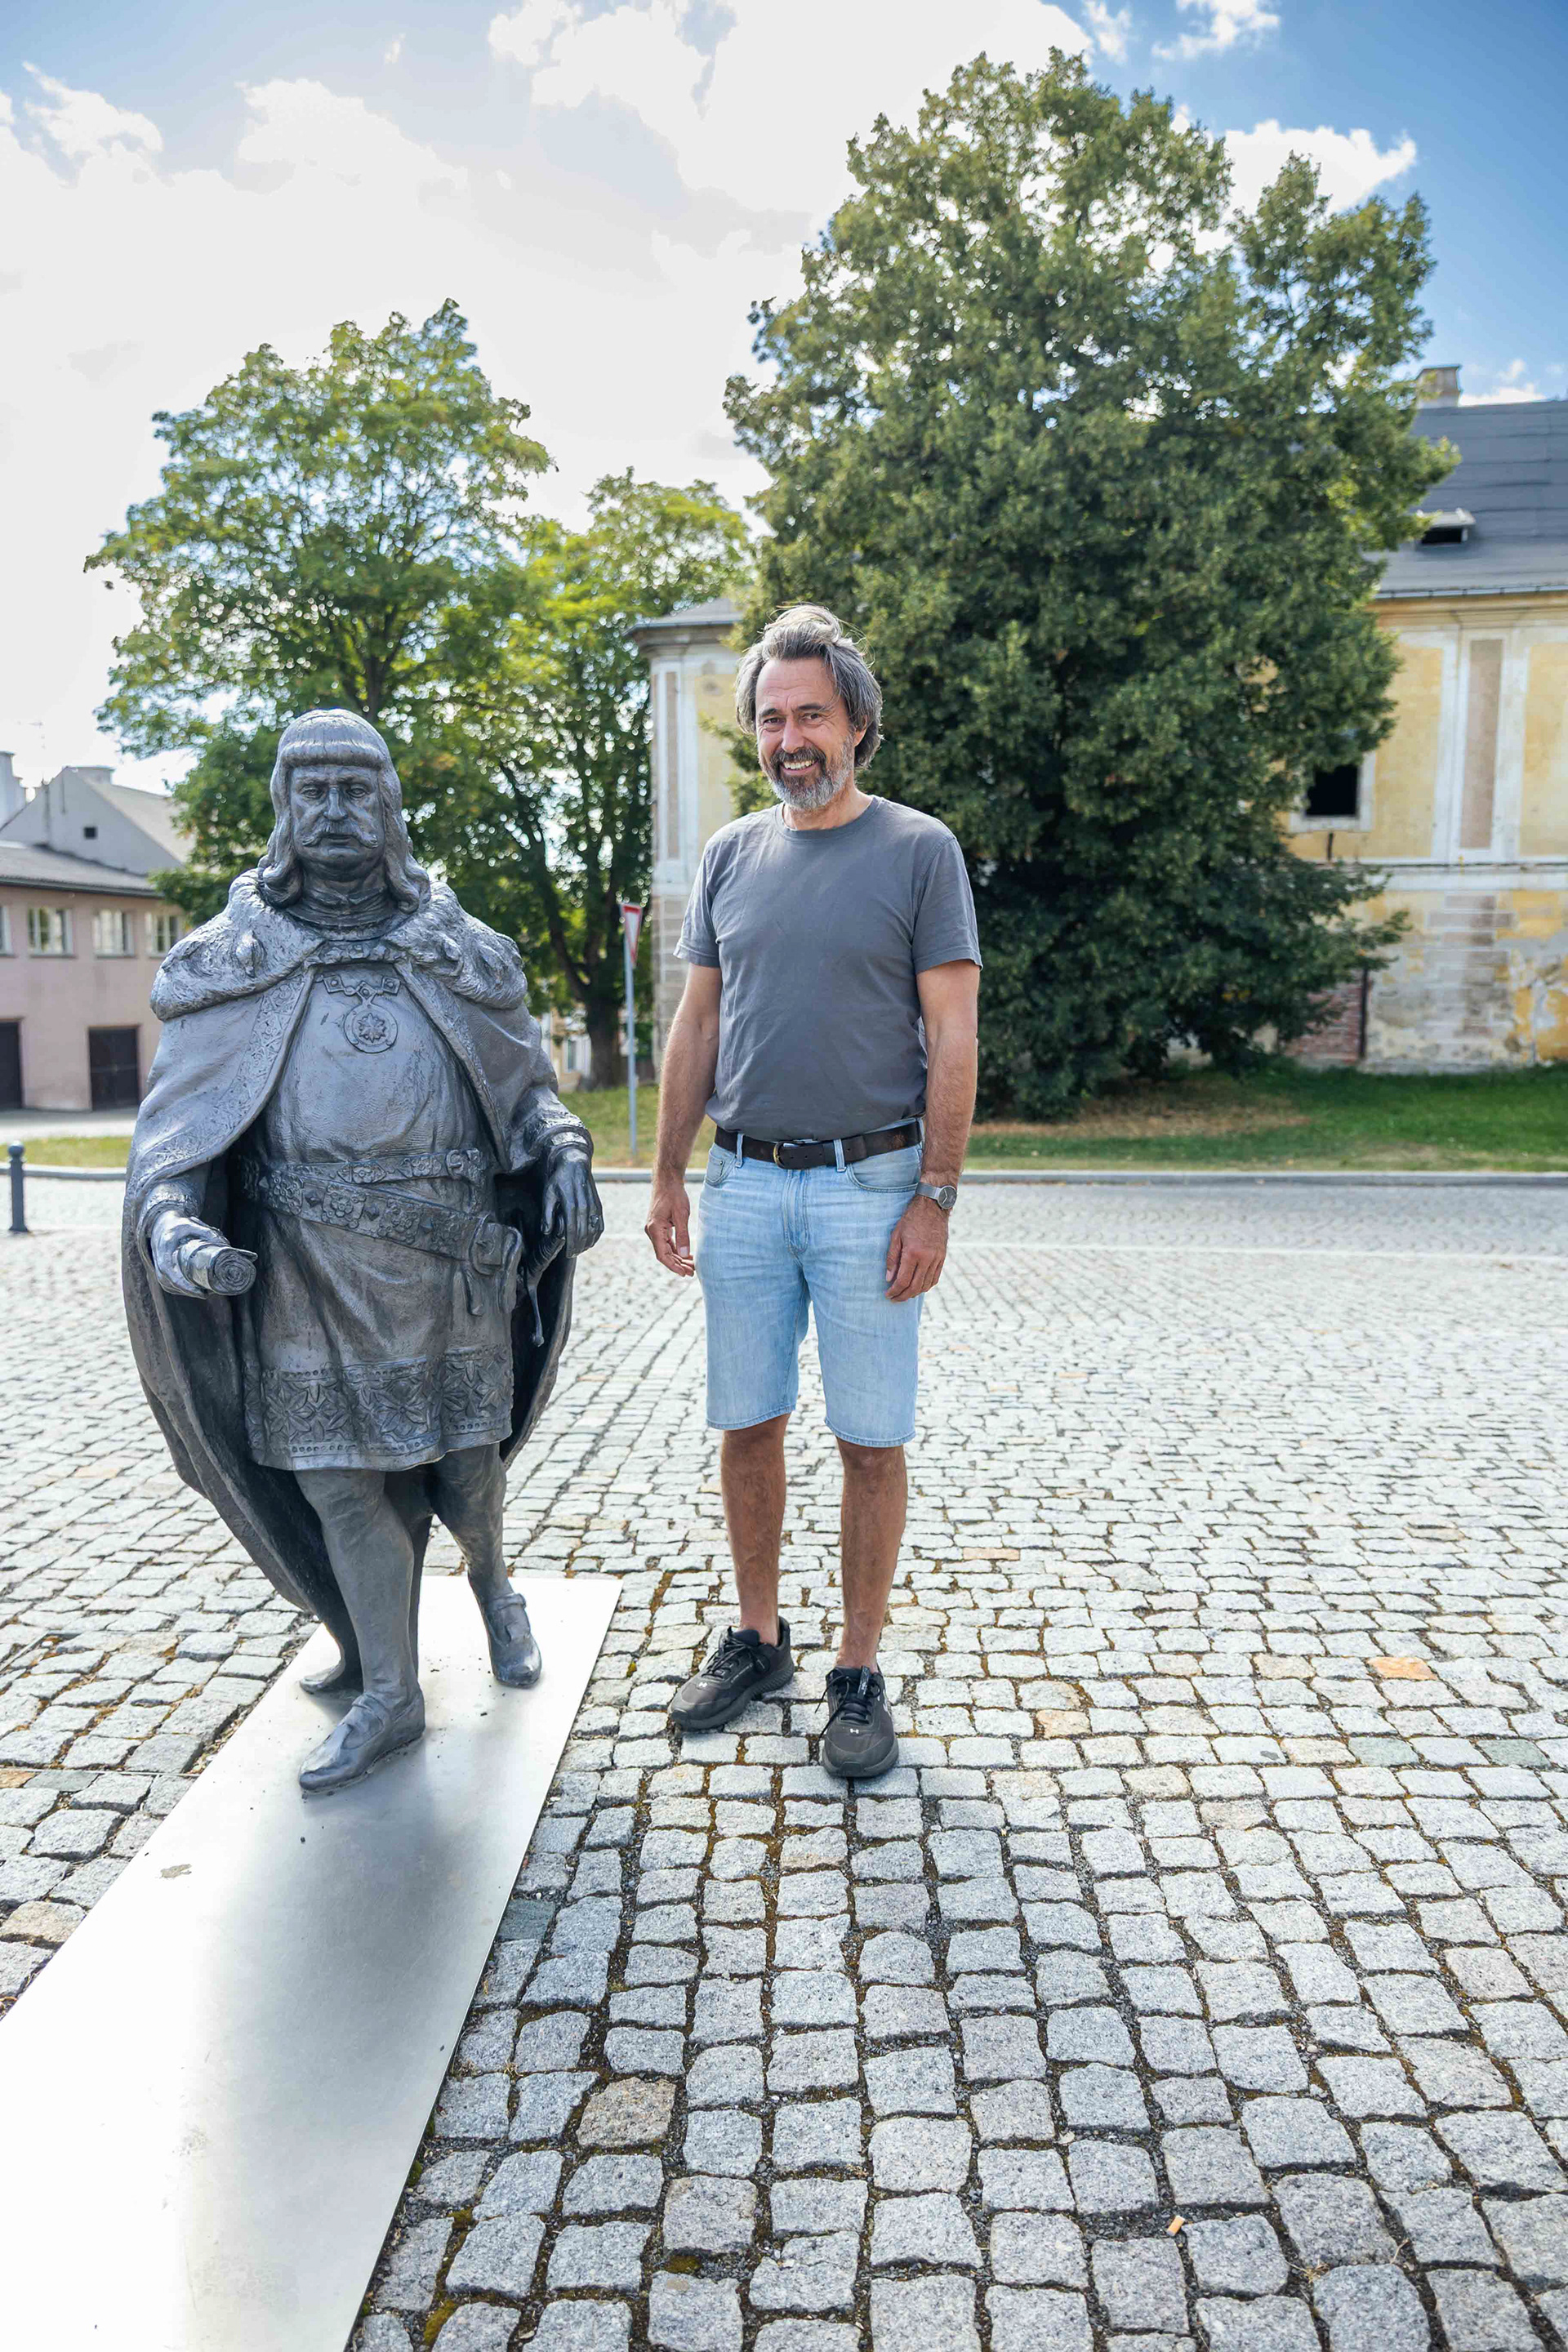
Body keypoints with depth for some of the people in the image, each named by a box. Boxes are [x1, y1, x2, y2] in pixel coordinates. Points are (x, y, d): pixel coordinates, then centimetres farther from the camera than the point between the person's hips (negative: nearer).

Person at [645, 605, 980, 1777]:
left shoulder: (920, 850, -1)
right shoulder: (732, 854, 11)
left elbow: (952, 1038, -5)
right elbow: (697, 1026, 13)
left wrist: (936, 1197, -11)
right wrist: (668, 1174, 9)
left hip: (871, 1185, -4)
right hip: (745, 1186, 4)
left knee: (872, 1441, 3)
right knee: (749, 1426, 11)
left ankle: (861, 1670, 19)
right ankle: (758, 1638, 29)